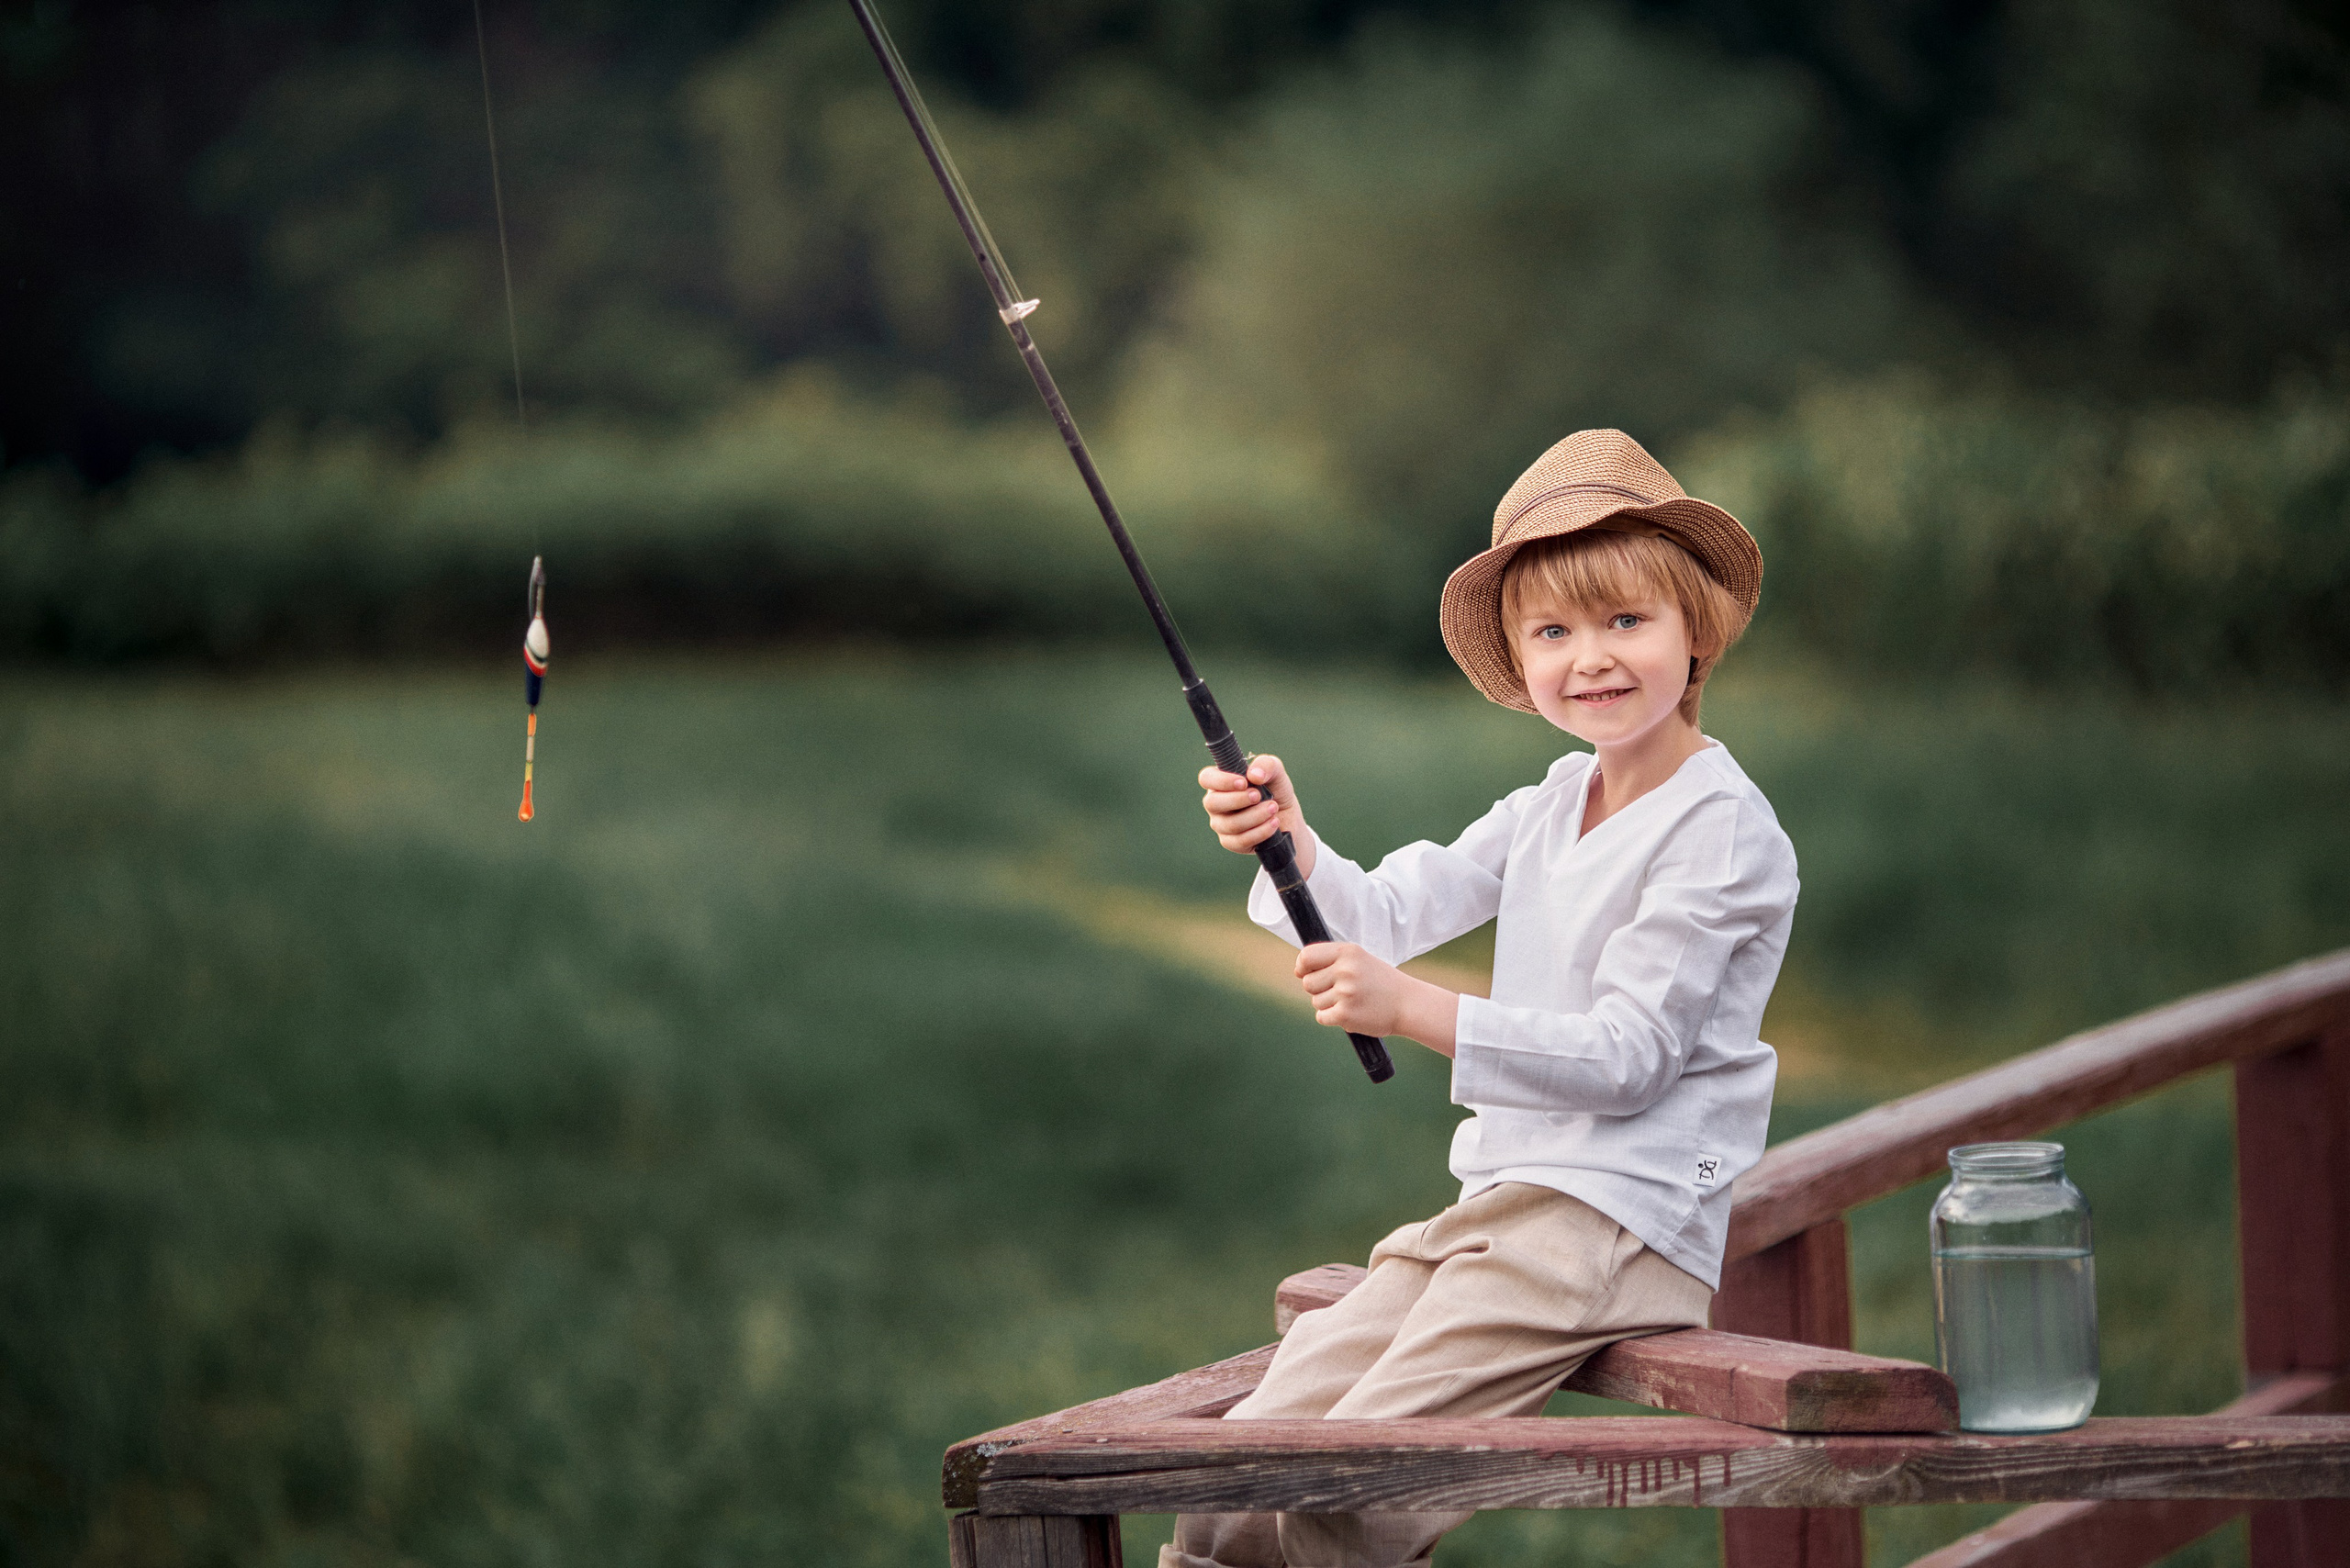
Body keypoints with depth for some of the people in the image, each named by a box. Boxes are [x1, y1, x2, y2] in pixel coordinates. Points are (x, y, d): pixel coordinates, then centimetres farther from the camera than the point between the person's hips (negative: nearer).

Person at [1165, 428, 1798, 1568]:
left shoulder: (1722, 831, -10)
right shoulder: (1551, 809, 17)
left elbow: (1625, 1057, -18)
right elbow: (1395, 912, 9)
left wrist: (1416, 1011, -26)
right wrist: (1290, 845, -13)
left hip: (1619, 1224, -8)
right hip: (1497, 1208, 8)